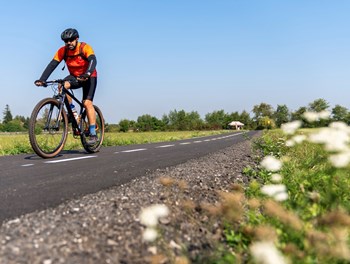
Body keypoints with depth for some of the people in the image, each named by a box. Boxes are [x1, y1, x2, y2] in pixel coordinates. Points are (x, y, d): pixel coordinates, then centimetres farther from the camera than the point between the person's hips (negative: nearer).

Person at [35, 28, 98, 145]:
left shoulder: (85, 47, -22)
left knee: (87, 103, -19)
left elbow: (93, 61, -37)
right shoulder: (62, 51, -12)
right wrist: (42, 79, -32)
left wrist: (86, 74, -56)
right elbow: (52, 65, -18)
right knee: (62, 85, -29)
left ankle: (93, 134, -16)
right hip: (74, 76, 4)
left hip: (89, 77, -3)